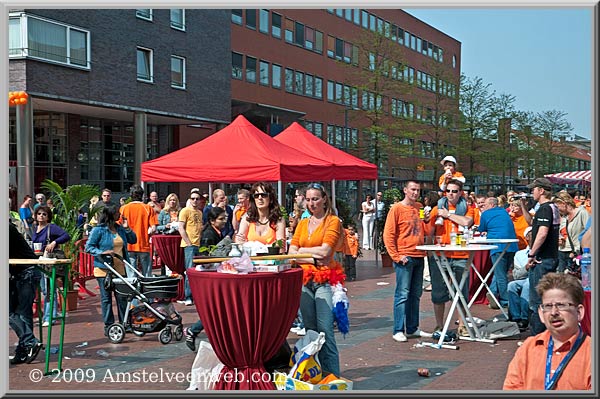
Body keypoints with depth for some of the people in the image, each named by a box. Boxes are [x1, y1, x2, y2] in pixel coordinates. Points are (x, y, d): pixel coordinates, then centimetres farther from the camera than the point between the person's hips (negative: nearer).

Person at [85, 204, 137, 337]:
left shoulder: (120, 228, 9)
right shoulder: (98, 230, -8)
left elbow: (133, 240, 16)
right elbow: (88, 247, -9)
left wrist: (127, 228, 1)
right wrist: (102, 253, -22)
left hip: (120, 269, 5)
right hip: (104, 270, -5)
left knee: (122, 297, 6)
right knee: (106, 298, 4)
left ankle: (124, 323, 16)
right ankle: (108, 326, 10)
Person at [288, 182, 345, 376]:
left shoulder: (333, 221, 1)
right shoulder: (302, 224, 17)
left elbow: (325, 250, -11)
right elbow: (292, 252, 6)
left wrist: (302, 251, 1)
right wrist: (313, 256, -9)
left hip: (325, 279, -5)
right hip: (305, 279, 5)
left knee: (325, 329, -11)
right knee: (309, 329, 8)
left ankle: (332, 375, -8)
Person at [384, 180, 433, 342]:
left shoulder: (420, 208, 15)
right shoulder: (397, 208, -4)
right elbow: (388, 235, -8)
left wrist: (427, 220, 0)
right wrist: (396, 256, -13)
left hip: (419, 257, 7)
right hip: (405, 258, -7)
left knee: (416, 294, 10)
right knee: (402, 294, -7)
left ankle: (412, 328, 17)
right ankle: (398, 331, -3)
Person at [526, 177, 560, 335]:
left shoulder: (544, 208, -16)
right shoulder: (553, 207, 16)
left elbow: (542, 233, -26)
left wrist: (532, 254, -22)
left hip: (542, 259, -10)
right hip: (551, 257, 10)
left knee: (537, 301, -5)